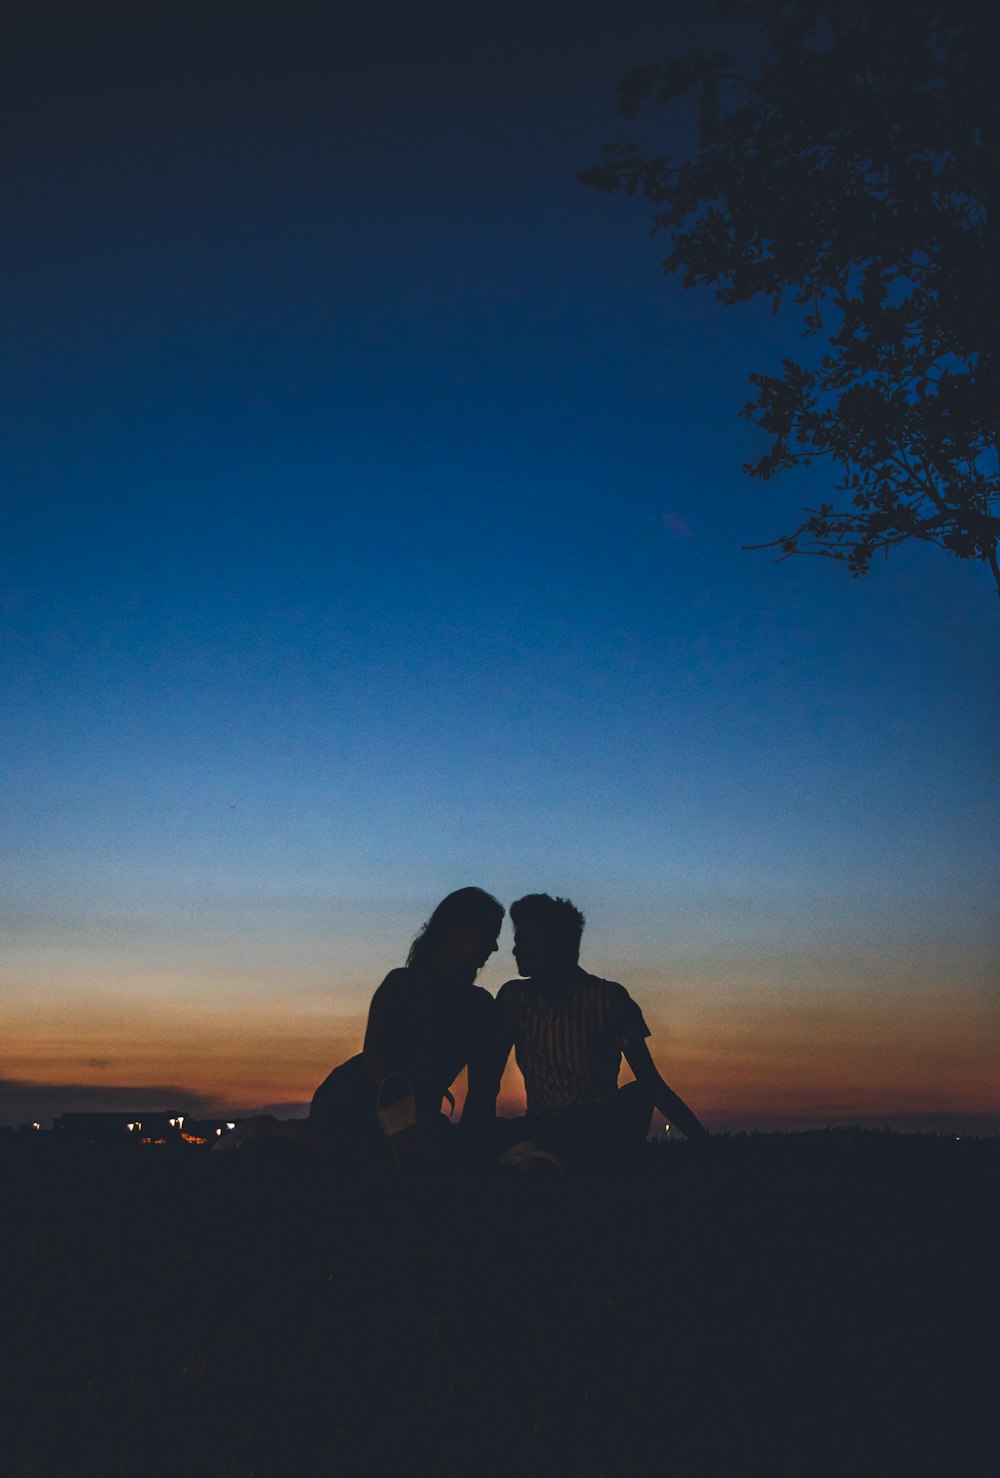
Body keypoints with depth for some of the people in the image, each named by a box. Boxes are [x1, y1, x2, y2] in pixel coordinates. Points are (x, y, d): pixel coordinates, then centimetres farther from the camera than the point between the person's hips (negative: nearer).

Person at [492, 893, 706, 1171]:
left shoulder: (608, 997, -1)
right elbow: (488, 1080, 5)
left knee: (636, 1096, -36)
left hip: (600, 1130, -1)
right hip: (541, 1126, 1)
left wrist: (701, 1141, -14)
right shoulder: (513, 997, 7)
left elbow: (651, 1083, -3)